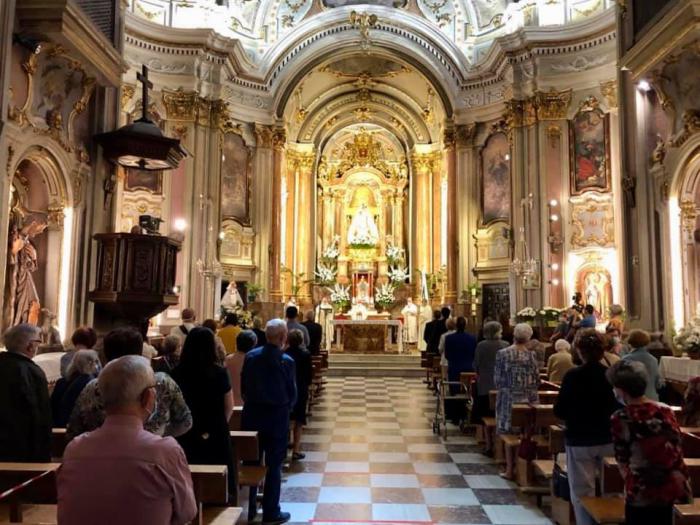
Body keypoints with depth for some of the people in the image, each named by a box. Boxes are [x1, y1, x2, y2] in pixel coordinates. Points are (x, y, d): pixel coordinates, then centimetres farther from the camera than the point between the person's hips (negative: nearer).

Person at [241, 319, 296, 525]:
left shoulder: (250, 356, -6)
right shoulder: (287, 361, -16)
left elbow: (243, 387, 1)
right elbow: (292, 394, -9)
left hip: (252, 415, 4)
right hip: (277, 418, -4)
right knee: (273, 466, 8)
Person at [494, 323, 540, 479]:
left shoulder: (502, 353, -7)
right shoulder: (531, 355, -4)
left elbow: (497, 379, -4)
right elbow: (537, 380, 1)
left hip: (509, 398, -1)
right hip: (529, 400, 1)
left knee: (509, 435, 7)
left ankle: (510, 470, 10)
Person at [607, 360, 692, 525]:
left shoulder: (620, 419, -13)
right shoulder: (664, 410, -3)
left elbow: (622, 460, -4)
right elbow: (677, 450, 4)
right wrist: (683, 482, 15)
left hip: (641, 491, -4)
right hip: (672, 486, 4)